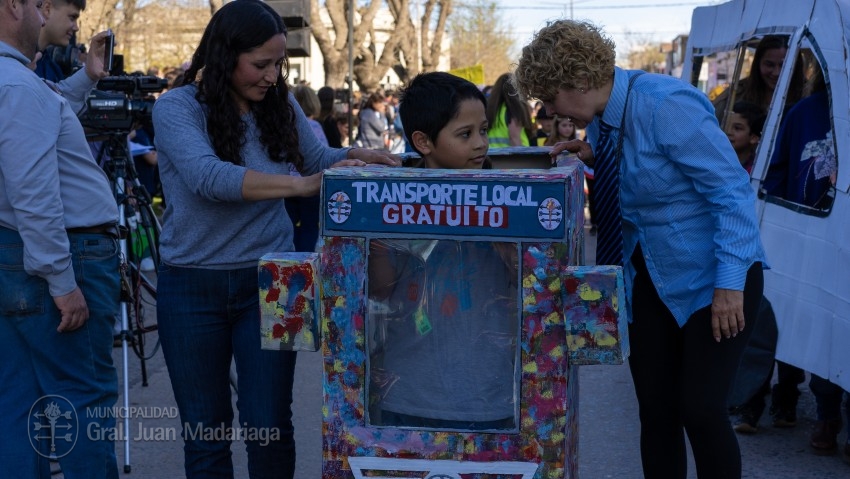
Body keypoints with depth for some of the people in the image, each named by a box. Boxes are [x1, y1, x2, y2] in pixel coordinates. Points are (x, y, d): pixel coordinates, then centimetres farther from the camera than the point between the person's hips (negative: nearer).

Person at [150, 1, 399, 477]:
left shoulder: (281, 105, 1)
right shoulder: (177, 108, -12)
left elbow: (319, 160, 15)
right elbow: (210, 178, -28)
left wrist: (355, 157, -9)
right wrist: (303, 185, -36)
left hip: (268, 283, 2)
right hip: (193, 288, -2)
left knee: (270, 428, 3)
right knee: (205, 434, 10)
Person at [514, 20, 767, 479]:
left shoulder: (667, 105, -23)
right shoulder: (601, 118, 0)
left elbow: (733, 191, -22)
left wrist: (730, 283, -26)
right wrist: (592, 155, -3)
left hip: (712, 280, -7)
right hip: (648, 278, 7)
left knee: (700, 410, -7)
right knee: (655, 411, 7)